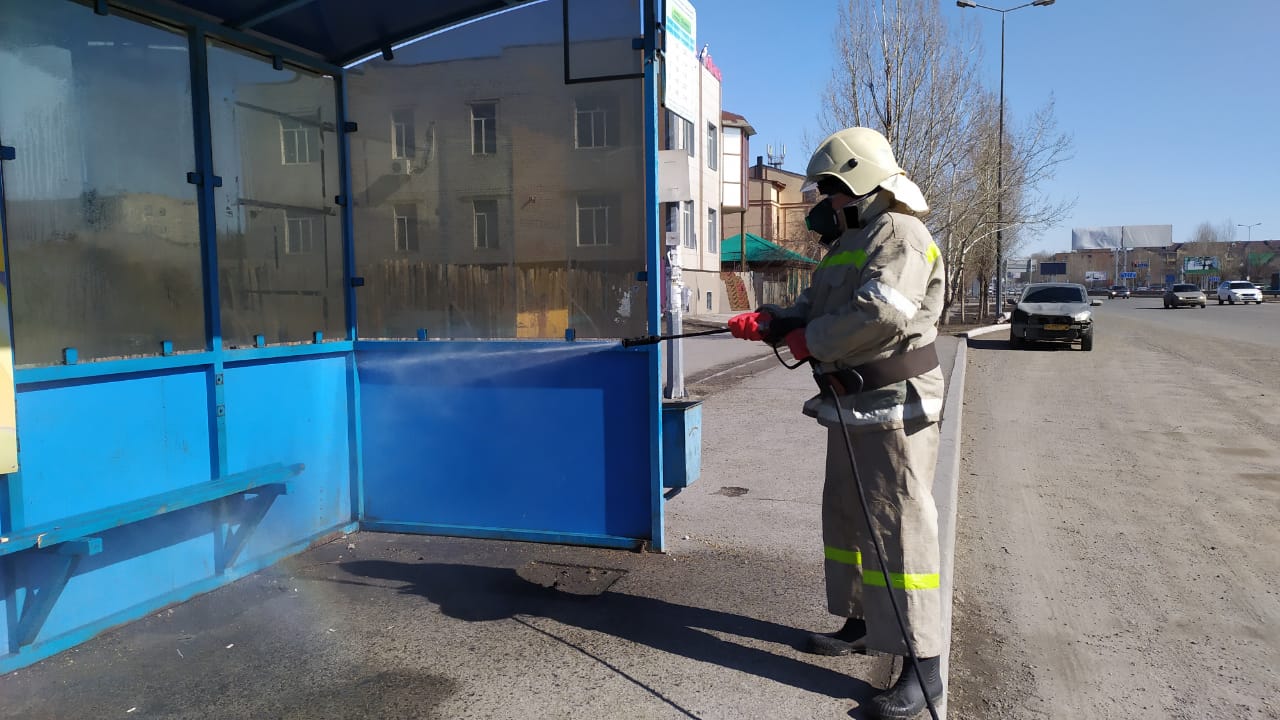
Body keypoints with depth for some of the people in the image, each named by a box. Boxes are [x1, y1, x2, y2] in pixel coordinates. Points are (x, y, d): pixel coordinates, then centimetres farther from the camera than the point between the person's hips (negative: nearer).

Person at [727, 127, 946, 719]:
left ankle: (923, 667, 3)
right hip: (851, 407, 10)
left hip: (893, 409, -10)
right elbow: (814, 307, 17)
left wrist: (810, 342, -18)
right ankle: (860, 624, 34)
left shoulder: (900, 236, -15)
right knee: (845, 517, 18)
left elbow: (881, 312, -30)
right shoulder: (848, 242, 18)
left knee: (898, 528, -7)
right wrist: (767, 323, -1)